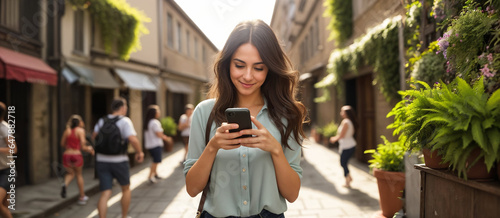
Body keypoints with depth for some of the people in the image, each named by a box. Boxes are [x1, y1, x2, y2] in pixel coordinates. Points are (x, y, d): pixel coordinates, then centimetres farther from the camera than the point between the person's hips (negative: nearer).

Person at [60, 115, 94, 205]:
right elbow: (82, 146, -10)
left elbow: (62, 144, 14)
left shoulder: (67, 130, 9)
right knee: (78, 174, 20)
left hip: (66, 155, 3)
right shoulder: (81, 130, -4)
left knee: (70, 173, 27)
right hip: (76, 155, -3)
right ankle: (82, 197, 27)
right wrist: (89, 149, 8)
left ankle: (65, 184, -8)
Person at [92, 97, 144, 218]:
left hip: (102, 161, 4)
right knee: (126, 189, 19)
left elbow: (94, 136, 5)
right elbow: (133, 140, -21)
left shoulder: (102, 121, 8)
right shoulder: (125, 121, -9)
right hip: (119, 161, -4)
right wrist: (139, 152, -6)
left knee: (105, 194, 3)